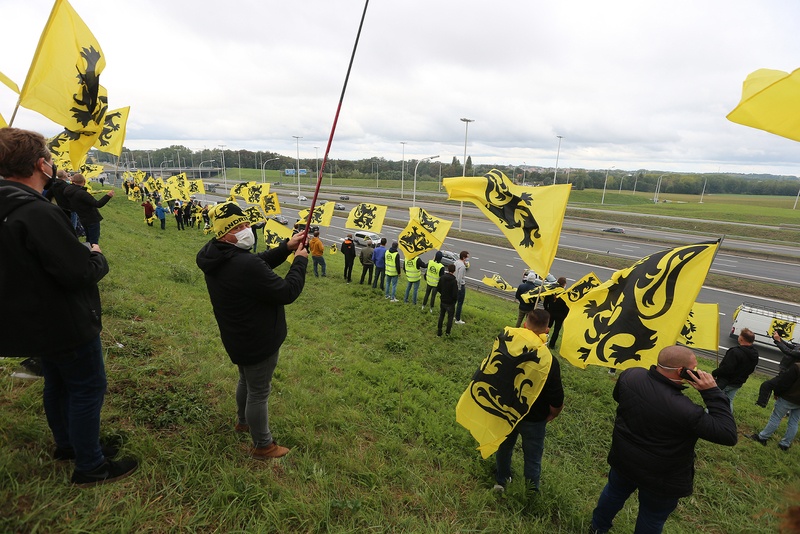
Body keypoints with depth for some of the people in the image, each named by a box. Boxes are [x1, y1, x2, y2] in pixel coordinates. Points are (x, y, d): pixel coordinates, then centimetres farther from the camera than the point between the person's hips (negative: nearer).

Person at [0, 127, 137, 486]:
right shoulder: (38, 213, -28)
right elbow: (79, 272, -29)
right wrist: (97, 255, -10)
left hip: (37, 320, 10)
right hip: (66, 323, -10)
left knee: (57, 383, 25)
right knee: (88, 388, 5)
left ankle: (66, 444, 44)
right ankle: (90, 467, 19)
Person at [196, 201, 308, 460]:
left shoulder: (216, 256, -4)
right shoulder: (245, 266, -36)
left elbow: (260, 264, 7)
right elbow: (287, 293, -29)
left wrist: (285, 248, -3)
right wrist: (300, 261, -15)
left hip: (238, 338, 10)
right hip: (258, 342, -10)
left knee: (247, 380, 31)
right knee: (259, 392, 10)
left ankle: (243, 421, 55)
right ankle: (263, 446, 30)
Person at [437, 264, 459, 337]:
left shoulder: (442, 278, -9)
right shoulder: (454, 281, -25)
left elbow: (439, 289, 2)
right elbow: (455, 294, -23)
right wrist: (455, 300, -3)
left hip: (442, 301, 4)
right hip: (450, 302, -4)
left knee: (441, 316, 19)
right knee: (450, 317, 17)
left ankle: (439, 332, 25)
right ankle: (448, 332, 30)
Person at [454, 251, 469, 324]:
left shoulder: (457, 262, 2)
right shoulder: (462, 266, -27)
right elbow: (459, 278, -25)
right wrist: (459, 288, -19)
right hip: (461, 285, -9)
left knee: (454, 301, 21)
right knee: (460, 303, 3)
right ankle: (457, 320, 12)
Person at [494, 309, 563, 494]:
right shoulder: (549, 361, -26)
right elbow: (557, 401, -21)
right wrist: (551, 416, 1)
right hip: (534, 419, -3)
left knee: (504, 447, 27)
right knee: (532, 457, 20)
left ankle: (501, 481, 47)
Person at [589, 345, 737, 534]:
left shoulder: (630, 375, -20)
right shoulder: (686, 411, -37)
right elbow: (728, 435, -23)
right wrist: (712, 392, -26)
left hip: (623, 460, 5)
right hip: (661, 479, -5)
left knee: (614, 492, 32)